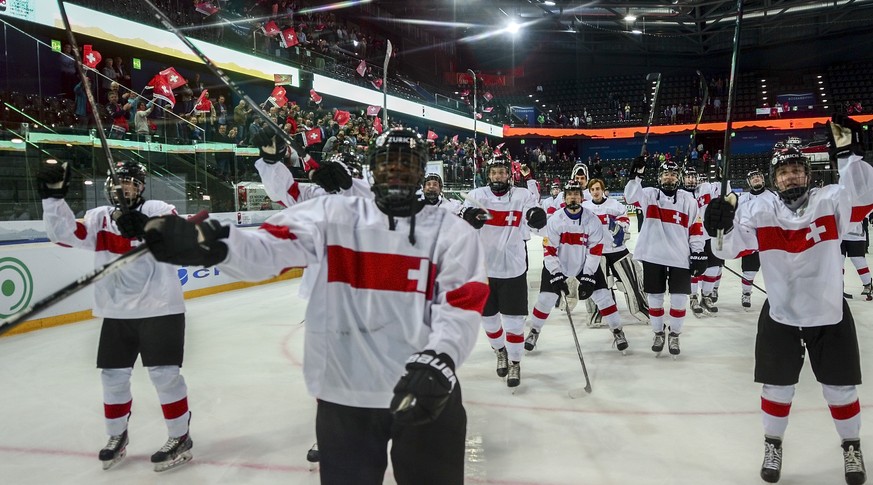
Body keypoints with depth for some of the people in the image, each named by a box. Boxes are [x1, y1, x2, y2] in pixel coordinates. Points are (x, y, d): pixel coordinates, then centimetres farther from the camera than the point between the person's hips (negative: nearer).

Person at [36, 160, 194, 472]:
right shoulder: (99, 218, 8)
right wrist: (53, 197, -12)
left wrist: (148, 229, -39)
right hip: (116, 313, 5)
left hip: (160, 309, -5)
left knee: (164, 374, -3)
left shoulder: (158, 210, -5)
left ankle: (180, 438, 12)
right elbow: (65, 233, -2)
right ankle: (117, 436, 32)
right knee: (113, 376, 12)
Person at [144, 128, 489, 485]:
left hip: (425, 393, 0)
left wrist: (439, 360, -31)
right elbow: (272, 248, -14)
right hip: (343, 395, 0)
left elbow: (461, 307, -11)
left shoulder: (452, 231, 1)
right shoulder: (332, 215, 1)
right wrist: (211, 243, -34)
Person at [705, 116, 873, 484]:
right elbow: (728, 248, -9)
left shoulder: (829, 201, -8)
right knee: (777, 388, 10)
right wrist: (721, 225, -28)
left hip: (830, 314, 0)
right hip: (780, 315, 0)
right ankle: (773, 445, 32)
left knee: (840, 388, 12)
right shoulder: (759, 211, -7)